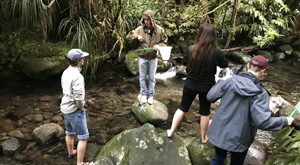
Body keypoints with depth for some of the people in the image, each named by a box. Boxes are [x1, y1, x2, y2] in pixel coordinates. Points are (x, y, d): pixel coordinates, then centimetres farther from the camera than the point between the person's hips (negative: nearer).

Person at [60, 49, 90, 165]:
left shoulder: (66, 72, 1)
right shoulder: (77, 76, -27)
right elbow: (79, 97, -31)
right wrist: (81, 107, -11)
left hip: (65, 108, 9)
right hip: (74, 110, -9)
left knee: (69, 132, 28)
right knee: (83, 137, 3)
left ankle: (71, 152, 50)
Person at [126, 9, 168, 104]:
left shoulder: (159, 30, -8)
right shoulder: (140, 29, -9)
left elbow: (164, 41, 4)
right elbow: (128, 37, -2)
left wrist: (159, 46, -16)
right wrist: (137, 36, -20)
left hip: (153, 58, 0)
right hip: (142, 58, 0)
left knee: (152, 78, 12)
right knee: (142, 77, 11)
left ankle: (151, 95, 26)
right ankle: (144, 94, 28)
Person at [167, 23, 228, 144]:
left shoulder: (191, 50, -16)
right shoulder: (216, 53, -20)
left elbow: (184, 62, 3)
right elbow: (225, 64, 0)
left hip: (190, 84, 1)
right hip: (207, 87, -1)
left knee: (182, 107, 19)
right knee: (204, 112, 16)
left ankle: (171, 131, 27)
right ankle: (204, 137, 32)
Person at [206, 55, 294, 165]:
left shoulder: (230, 81, -10)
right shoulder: (260, 93, -18)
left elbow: (210, 97, -3)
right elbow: (262, 122, -24)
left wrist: (219, 83, 16)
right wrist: (285, 121, -8)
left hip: (219, 134, 3)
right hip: (238, 139, -2)